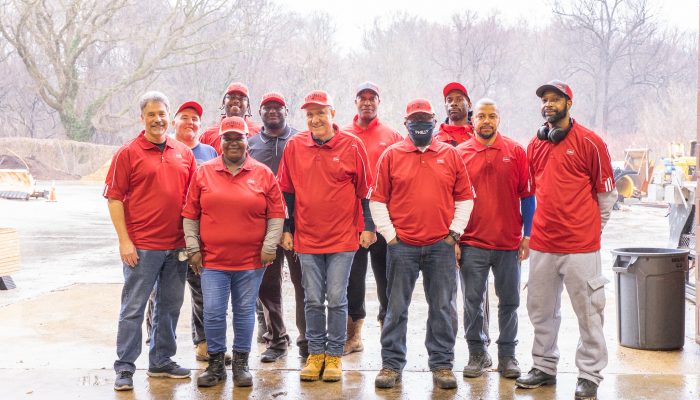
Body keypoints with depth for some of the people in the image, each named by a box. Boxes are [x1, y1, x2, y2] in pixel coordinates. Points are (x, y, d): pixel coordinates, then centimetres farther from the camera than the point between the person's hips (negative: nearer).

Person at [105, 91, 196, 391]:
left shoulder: (184, 154, 9)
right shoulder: (127, 153, -3)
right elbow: (114, 198, -6)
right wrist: (124, 241, -11)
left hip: (177, 246, 5)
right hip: (141, 246, -5)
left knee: (170, 306, 12)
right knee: (133, 308, 0)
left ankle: (161, 361, 25)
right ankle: (124, 368, 8)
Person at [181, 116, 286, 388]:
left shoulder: (263, 174, 3)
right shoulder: (203, 172, 4)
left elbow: (276, 215, 4)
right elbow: (190, 215, 7)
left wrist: (269, 246, -4)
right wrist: (193, 248, 1)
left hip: (251, 260, 0)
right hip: (212, 260, 0)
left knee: (245, 312, 8)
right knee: (213, 313, 1)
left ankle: (241, 364, 21)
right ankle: (216, 364, 17)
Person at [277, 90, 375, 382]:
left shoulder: (352, 145, -4)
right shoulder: (294, 146, 2)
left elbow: (365, 189, 1)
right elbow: (287, 191, 9)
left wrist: (368, 227, 0)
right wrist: (286, 230, 8)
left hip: (342, 237, -2)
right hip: (306, 238, 2)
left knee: (336, 299, 2)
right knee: (313, 300, 8)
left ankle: (334, 355, 14)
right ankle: (316, 353, 19)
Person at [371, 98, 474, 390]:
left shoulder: (450, 155, 6)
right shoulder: (391, 155, 4)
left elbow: (465, 197, 8)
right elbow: (377, 200, 3)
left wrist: (455, 231, 1)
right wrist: (389, 234, -3)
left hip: (441, 246, 1)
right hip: (402, 246, -1)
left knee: (442, 308, 6)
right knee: (396, 308, 4)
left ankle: (442, 364, 16)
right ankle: (391, 364, 13)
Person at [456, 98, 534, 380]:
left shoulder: (516, 152, 3)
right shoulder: (459, 154, 3)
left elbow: (527, 196, 5)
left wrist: (527, 234, 0)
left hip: (509, 243, 0)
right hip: (471, 244, 0)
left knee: (509, 302, 8)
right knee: (473, 303, 6)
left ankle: (507, 355, 20)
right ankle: (477, 354, 19)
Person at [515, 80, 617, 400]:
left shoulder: (589, 142, -5)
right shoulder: (535, 145, 11)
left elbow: (606, 193, 1)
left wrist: (591, 227, 6)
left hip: (581, 245, -5)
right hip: (542, 244, 5)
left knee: (588, 312, 1)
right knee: (541, 311, 13)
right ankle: (544, 367, 26)